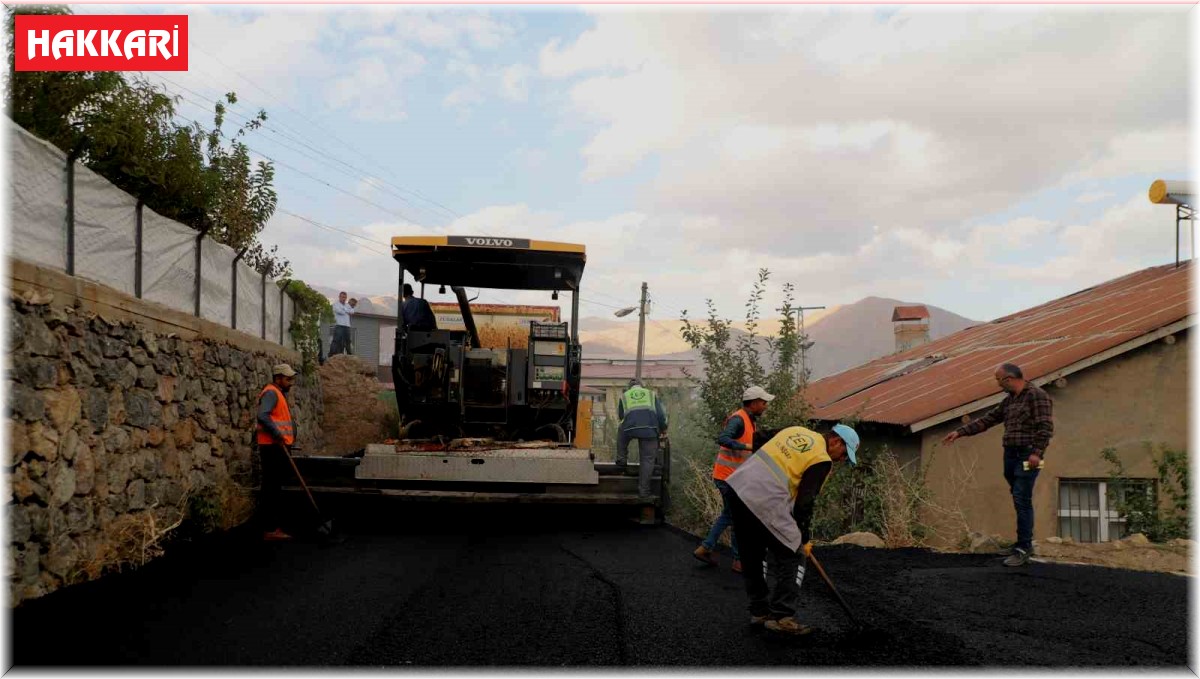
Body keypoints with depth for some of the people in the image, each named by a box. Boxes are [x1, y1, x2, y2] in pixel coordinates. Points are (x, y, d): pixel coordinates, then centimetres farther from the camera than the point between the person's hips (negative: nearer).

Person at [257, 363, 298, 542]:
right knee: (272, 488, -8)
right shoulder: (271, 393, -12)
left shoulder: (280, 394, 20)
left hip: (278, 447, 10)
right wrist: (277, 435, -25)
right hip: (272, 447, -10)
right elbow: (262, 416, -27)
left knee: (275, 488, 14)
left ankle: (276, 526, 20)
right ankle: (270, 530, -6)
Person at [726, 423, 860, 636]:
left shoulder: (796, 432, 19)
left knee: (752, 555, 20)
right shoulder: (822, 460, -2)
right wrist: (805, 539, 11)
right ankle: (781, 617, 3)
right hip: (764, 502, -8)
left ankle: (759, 611, 28)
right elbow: (805, 503, -2)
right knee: (792, 557, 4)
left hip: (737, 485, 8)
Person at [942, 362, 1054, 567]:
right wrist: (960, 432, 16)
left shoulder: (1037, 396, -8)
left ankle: (1024, 549, -9)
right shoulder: (1009, 400, 18)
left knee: (1022, 501, -11)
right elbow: (987, 420, 20)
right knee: (1019, 501, 11)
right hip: (1011, 456, 8)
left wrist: (1037, 452, -23)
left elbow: (1045, 427, -15)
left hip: (1027, 457, -8)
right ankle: (1023, 543, 17)